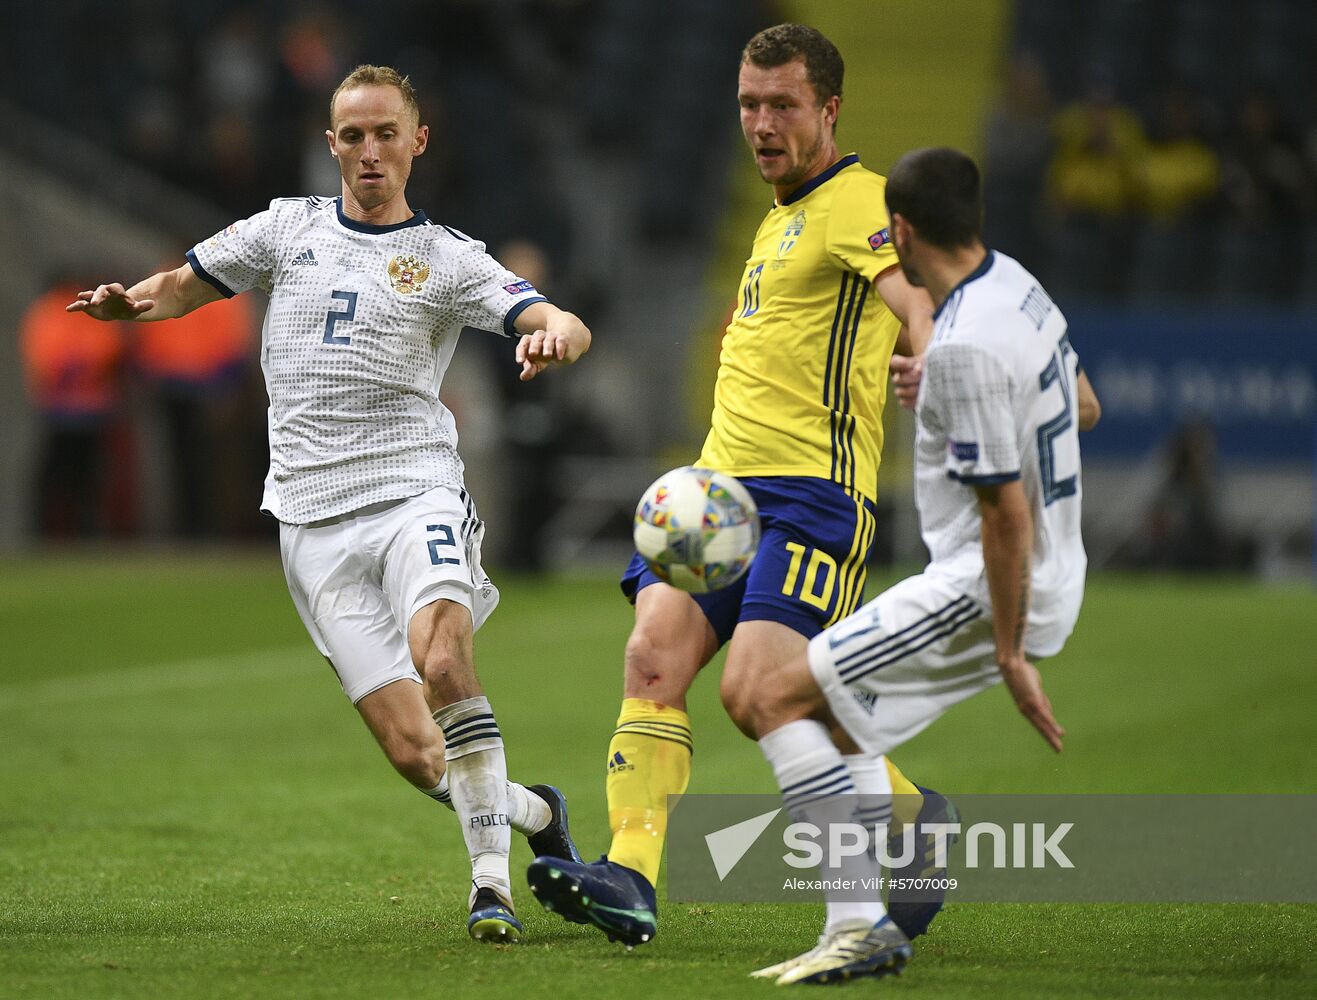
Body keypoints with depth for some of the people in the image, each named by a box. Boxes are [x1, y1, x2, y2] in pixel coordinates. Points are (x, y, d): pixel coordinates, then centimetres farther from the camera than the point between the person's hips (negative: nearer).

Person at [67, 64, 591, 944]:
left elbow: (559, 325, -6)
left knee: (442, 663, -32)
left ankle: (492, 879, -21)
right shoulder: (291, 227, 13)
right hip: (315, 520, 2)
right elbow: (186, 286, 24)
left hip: (414, 489, -2)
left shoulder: (448, 258, 5)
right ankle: (534, 812, 22)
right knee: (414, 752, -7)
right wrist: (127, 301, 1)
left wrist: (555, 335, -31)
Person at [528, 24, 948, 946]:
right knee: (655, 653, -11)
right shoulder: (782, 217, 24)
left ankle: (907, 815, 5)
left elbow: (913, 293, -23)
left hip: (812, 489, -8)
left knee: (756, 691, -18)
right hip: (721, 483, 8)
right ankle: (631, 880, -19)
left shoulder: (855, 201, -5)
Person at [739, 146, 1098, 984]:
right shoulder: (1016, 283, 5)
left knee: (777, 700, -11)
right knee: (815, 705, 20)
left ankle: (864, 922, -17)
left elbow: (1008, 513, -23)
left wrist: (1012, 655, -18)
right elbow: (1084, 409, 20)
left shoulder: (967, 348, -24)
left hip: (991, 592, -10)